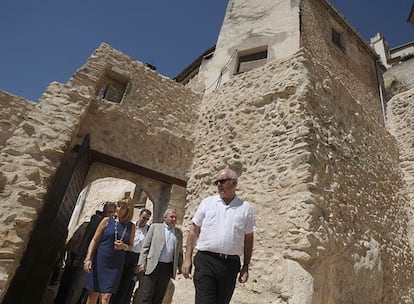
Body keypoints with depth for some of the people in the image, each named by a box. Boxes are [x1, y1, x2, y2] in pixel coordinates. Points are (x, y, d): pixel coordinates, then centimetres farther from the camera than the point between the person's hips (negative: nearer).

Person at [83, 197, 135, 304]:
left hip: (116, 265, 1)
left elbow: (131, 246, 11)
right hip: (100, 261, 0)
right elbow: (95, 240, -1)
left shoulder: (131, 226, 4)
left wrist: (124, 246, -11)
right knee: (93, 295, 6)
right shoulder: (107, 221, 0)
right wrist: (88, 258, -10)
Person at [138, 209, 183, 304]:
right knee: (147, 296, -2)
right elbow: (145, 246, 3)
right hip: (152, 265, -2)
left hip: (168, 268, 3)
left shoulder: (179, 232, 12)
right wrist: (142, 262, -5)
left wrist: (181, 268, 10)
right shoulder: (155, 227, 4)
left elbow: (179, 252, 16)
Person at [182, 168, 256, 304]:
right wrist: (187, 258, 1)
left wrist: (246, 266, 7)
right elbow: (194, 231, 6)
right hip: (206, 261, -1)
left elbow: (248, 239, 8)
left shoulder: (245, 208, 4)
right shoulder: (207, 203, 4)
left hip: (231, 264, 1)